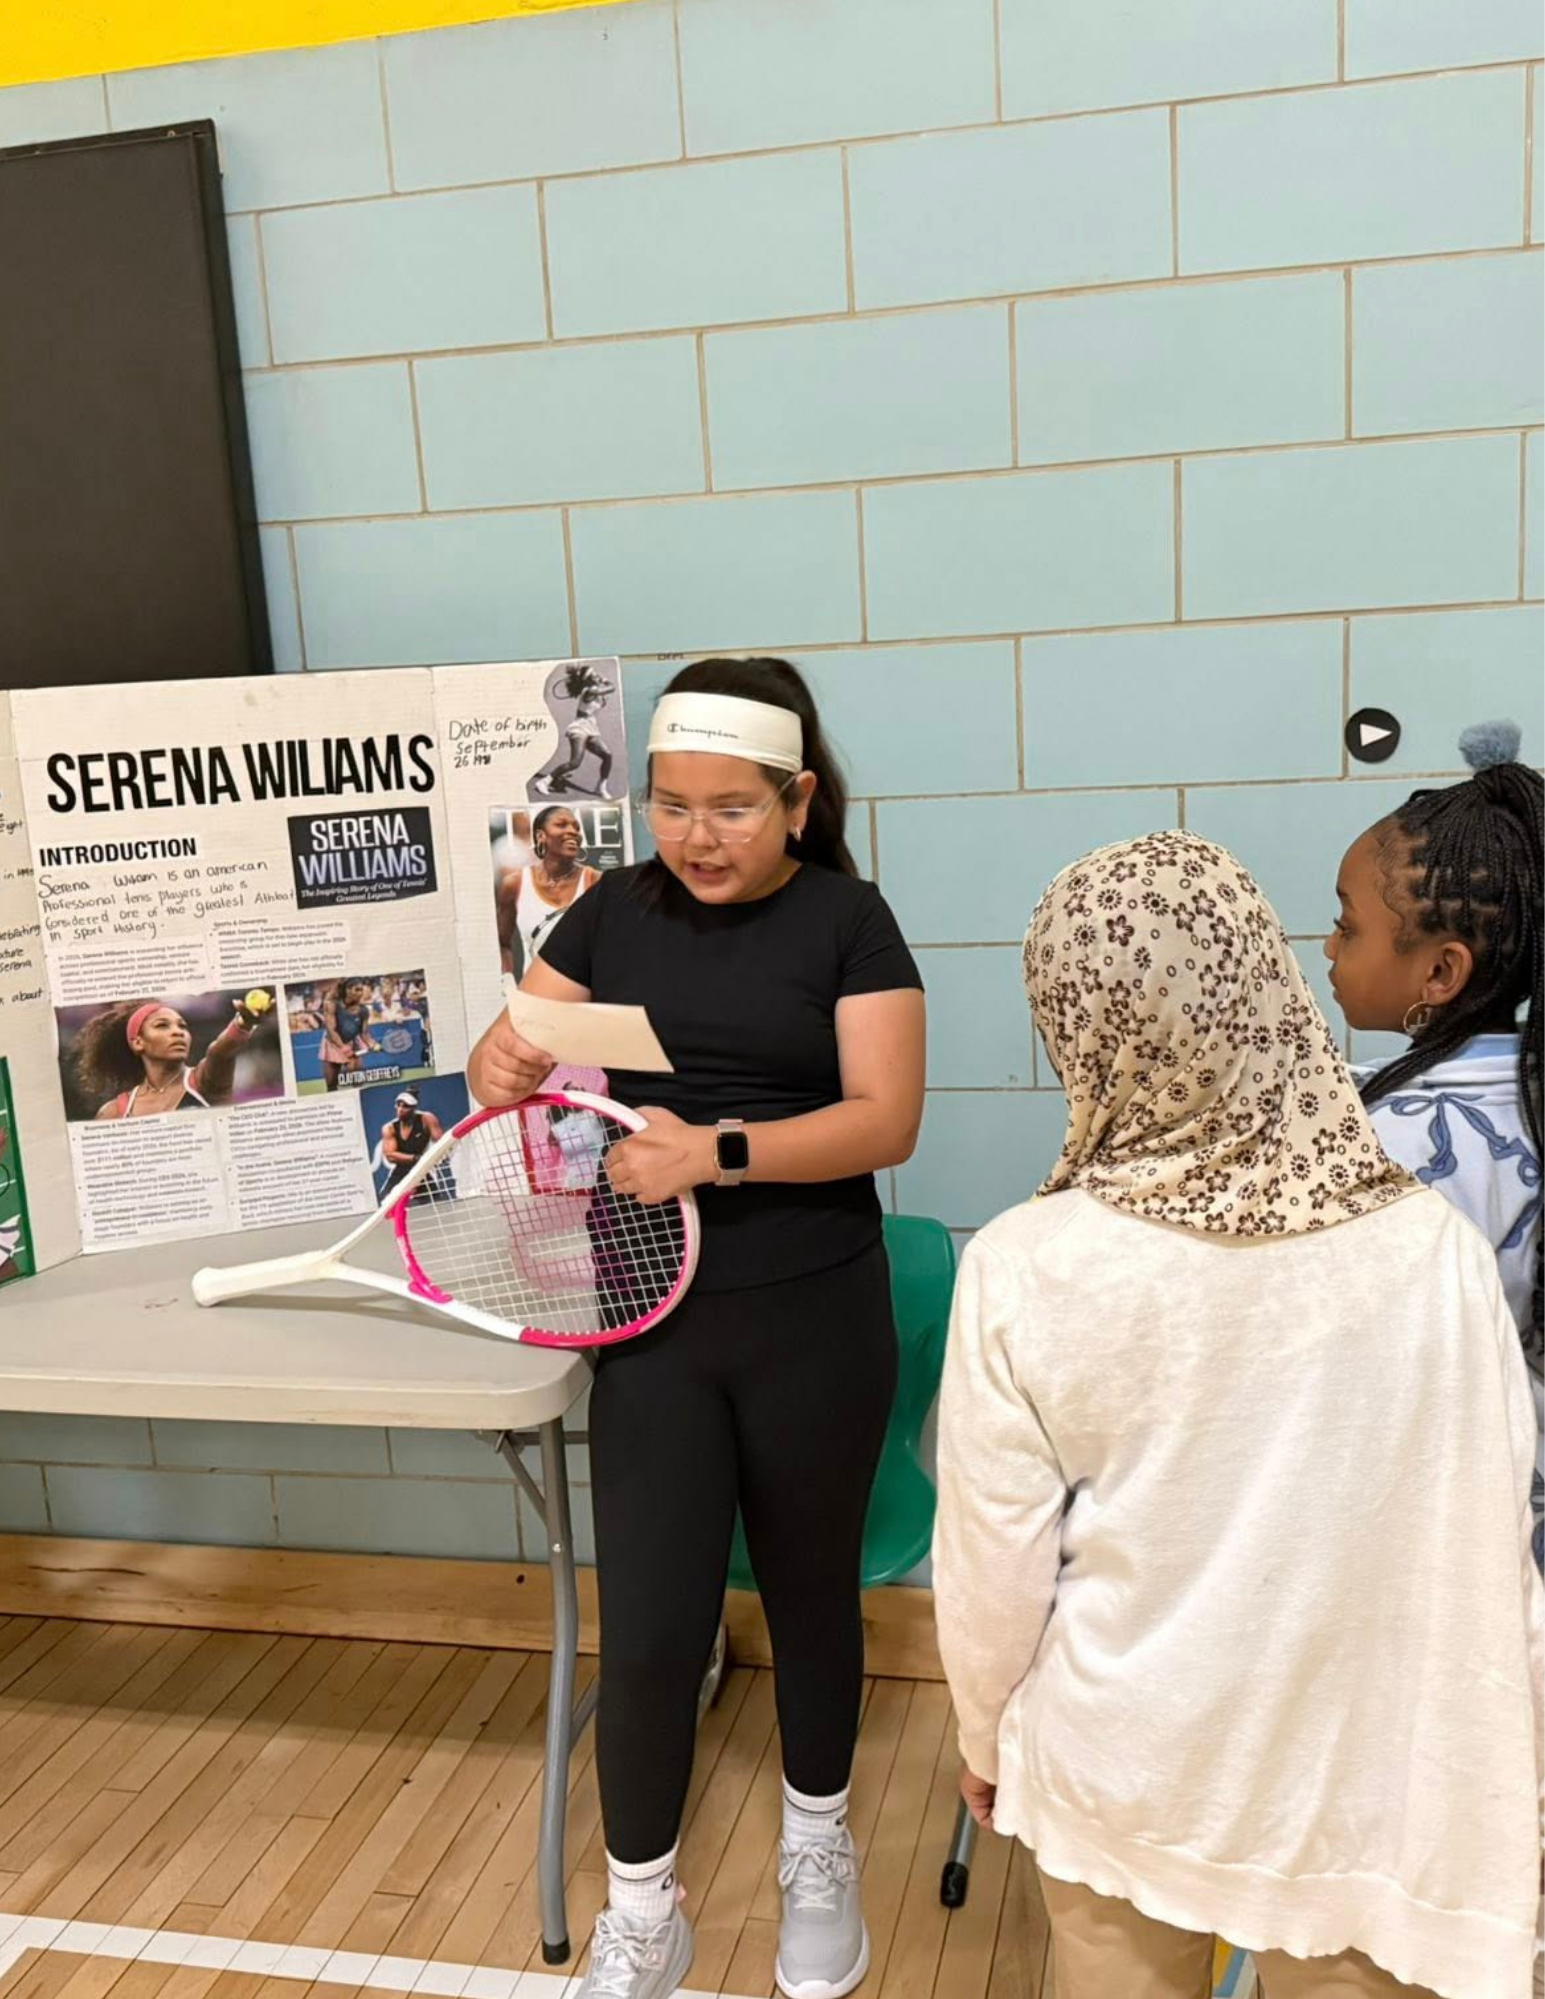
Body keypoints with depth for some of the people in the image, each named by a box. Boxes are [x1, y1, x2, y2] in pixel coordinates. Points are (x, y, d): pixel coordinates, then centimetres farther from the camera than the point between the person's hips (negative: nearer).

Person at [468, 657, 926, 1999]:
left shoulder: (847, 921, -7)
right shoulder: (615, 912, 3)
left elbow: (886, 1120, -14)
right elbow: (511, 1051, 7)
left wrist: (717, 1151, -26)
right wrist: (501, 1064, -17)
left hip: (815, 1325, -2)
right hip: (654, 1323, 2)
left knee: (809, 1596, 17)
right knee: (650, 1630, 3)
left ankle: (818, 1854, 44)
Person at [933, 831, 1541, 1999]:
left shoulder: (1023, 1270, -21)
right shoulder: (1435, 1251, -20)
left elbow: (993, 1562, -11)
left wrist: (986, 1739, 8)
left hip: (1119, 1774, 0)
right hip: (1360, 1776, 0)